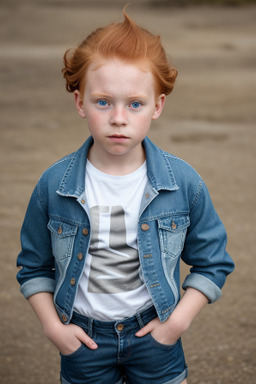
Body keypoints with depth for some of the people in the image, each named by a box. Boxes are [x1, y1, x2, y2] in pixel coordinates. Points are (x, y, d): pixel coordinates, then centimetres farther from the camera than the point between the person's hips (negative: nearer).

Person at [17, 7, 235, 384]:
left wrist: (181, 318, -9)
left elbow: (212, 262, -1)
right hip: (82, 336, 0)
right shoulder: (54, 185, -12)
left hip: (154, 334, 0)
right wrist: (53, 326, -7)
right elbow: (34, 266, 1)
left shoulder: (184, 182, -13)